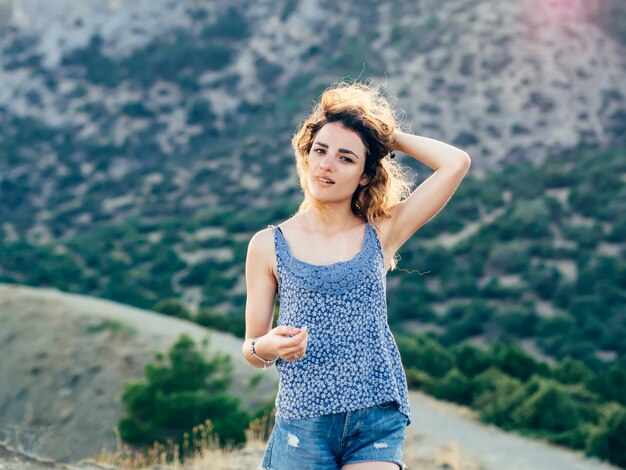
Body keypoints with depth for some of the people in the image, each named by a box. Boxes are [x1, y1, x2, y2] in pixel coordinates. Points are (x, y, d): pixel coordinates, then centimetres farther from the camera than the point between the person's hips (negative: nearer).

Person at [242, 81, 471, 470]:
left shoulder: (381, 234, 5)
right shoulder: (269, 245, 3)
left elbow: (457, 163, -3)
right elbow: (251, 350, 7)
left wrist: (390, 137, 7)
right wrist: (266, 347, -16)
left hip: (376, 422, 0)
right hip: (303, 422, 0)